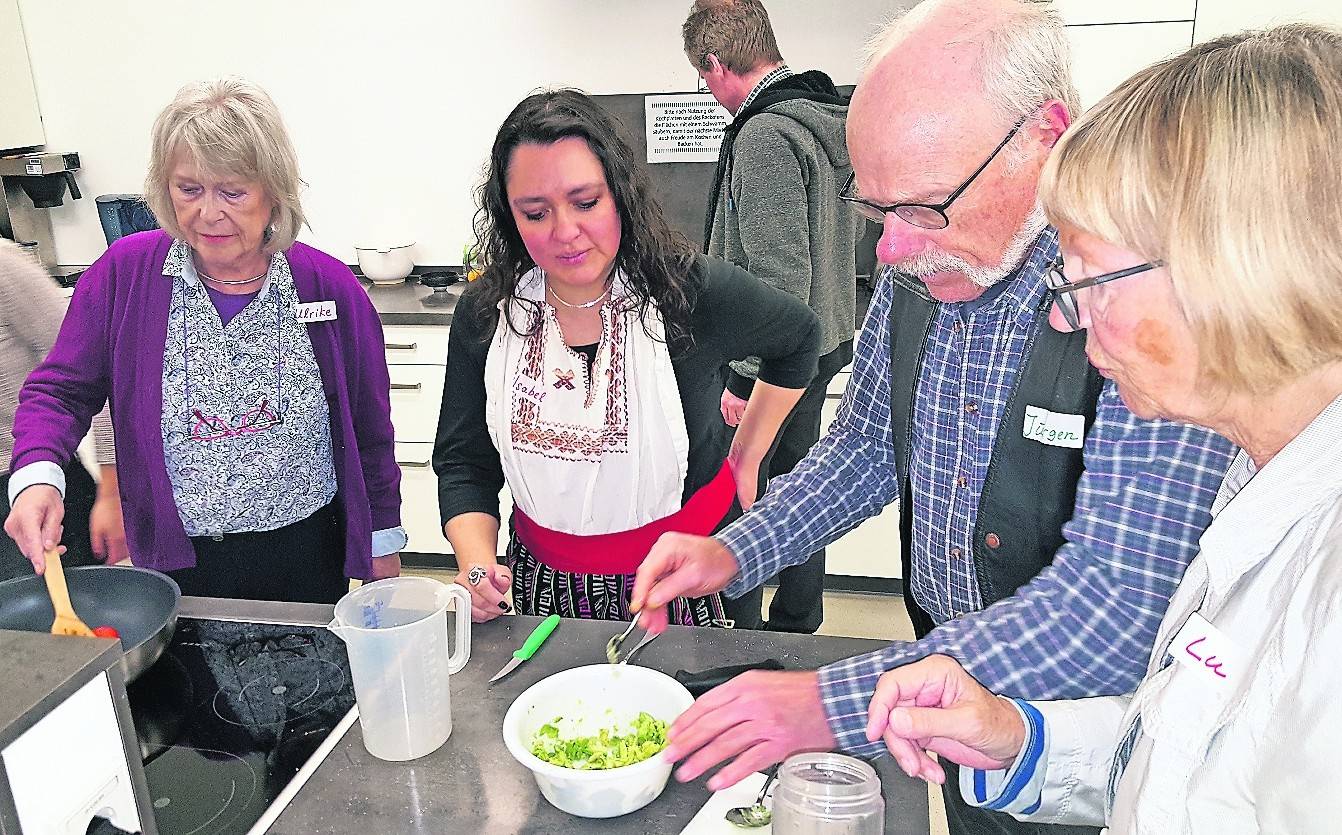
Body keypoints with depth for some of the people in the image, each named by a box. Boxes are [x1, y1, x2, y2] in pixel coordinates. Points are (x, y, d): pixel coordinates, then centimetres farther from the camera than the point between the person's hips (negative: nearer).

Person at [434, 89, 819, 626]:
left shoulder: (692, 293, -18)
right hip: (544, 581, 3)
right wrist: (477, 561, -20)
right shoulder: (484, 315, -9)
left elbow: (798, 336, 2)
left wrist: (746, 457, 3)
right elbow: (463, 465, -2)